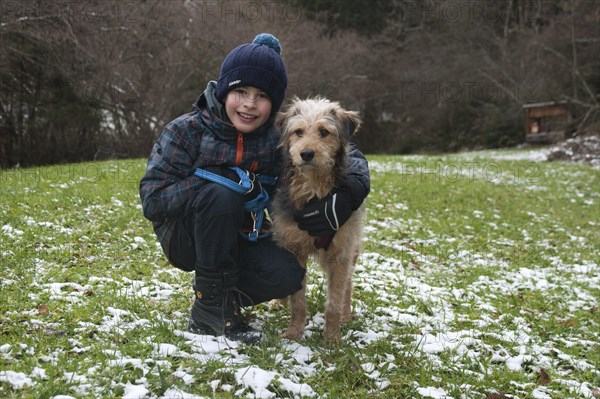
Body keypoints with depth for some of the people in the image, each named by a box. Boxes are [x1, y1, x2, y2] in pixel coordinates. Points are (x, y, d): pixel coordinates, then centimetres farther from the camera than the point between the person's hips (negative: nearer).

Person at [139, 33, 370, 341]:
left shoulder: (279, 137, -9)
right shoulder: (186, 131, -17)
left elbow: (350, 155, -4)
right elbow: (152, 199, -22)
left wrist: (347, 197, -28)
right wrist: (226, 178, -30)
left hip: (240, 238, 3)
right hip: (185, 236, -3)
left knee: (287, 275, -25)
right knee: (223, 193, -33)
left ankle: (225, 297, 5)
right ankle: (211, 302, -18)